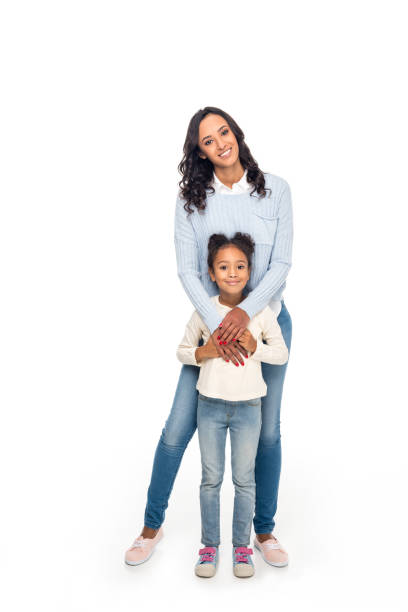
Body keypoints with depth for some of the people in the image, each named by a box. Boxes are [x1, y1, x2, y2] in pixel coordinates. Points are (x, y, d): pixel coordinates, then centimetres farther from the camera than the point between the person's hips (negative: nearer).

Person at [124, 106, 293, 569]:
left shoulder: (275, 190, -4)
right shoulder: (191, 199, -4)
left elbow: (282, 264, -8)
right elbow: (187, 271, -10)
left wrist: (246, 311, -22)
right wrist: (217, 326, -23)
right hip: (212, 322, 0)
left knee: (267, 430, 8)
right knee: (178, 427, -1)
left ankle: (264, 530, 28)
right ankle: (152, 525, 21)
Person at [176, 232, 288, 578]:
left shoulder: (262, 311, -5)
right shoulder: (204, 311, -4)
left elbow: (282, 354, 1)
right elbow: (182, 351, 5)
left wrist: (254, 347, -16)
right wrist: (203, 352, -15)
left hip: (248, 406, 0)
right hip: (211, 405, 1)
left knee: (245, 480, 8)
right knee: (211, 478, 10)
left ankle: (242, 546, 24)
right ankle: (210, 546, 24)